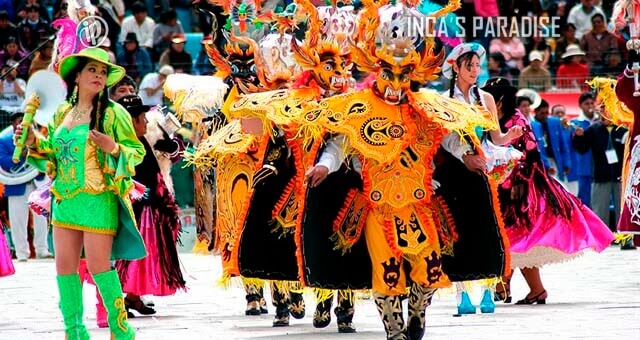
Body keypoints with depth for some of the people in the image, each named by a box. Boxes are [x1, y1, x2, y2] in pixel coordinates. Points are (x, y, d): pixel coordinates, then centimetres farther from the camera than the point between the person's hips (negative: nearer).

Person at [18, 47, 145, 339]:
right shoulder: (62, 114, 12)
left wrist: (113, 148, -22)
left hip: (98, 199, -6)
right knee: (64, 266, 6)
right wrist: (34, 143, 2)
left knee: (98, 265, -7)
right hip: (64, 199, 6)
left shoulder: (112, 113, -3)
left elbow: (138, 151, -4)